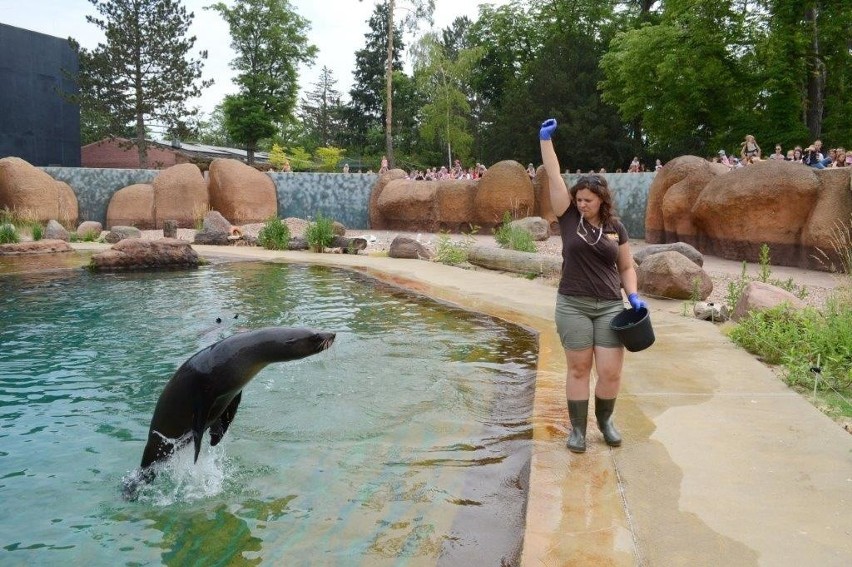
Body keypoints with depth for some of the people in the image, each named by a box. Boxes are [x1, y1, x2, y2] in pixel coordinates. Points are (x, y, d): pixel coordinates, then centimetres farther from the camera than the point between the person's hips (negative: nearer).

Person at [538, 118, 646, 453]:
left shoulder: (616, 228, 5)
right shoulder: (569, 218, 0)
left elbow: (626, 268, 13)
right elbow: (554, 177, -5)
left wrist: (633, 296, -2)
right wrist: (546, 139, -7)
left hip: (610, 306, 2)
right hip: (573, 306, -1)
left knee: (611, 372, 0)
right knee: (578, 368, 4)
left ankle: (605, 419, 27)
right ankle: (577, 428, 17)